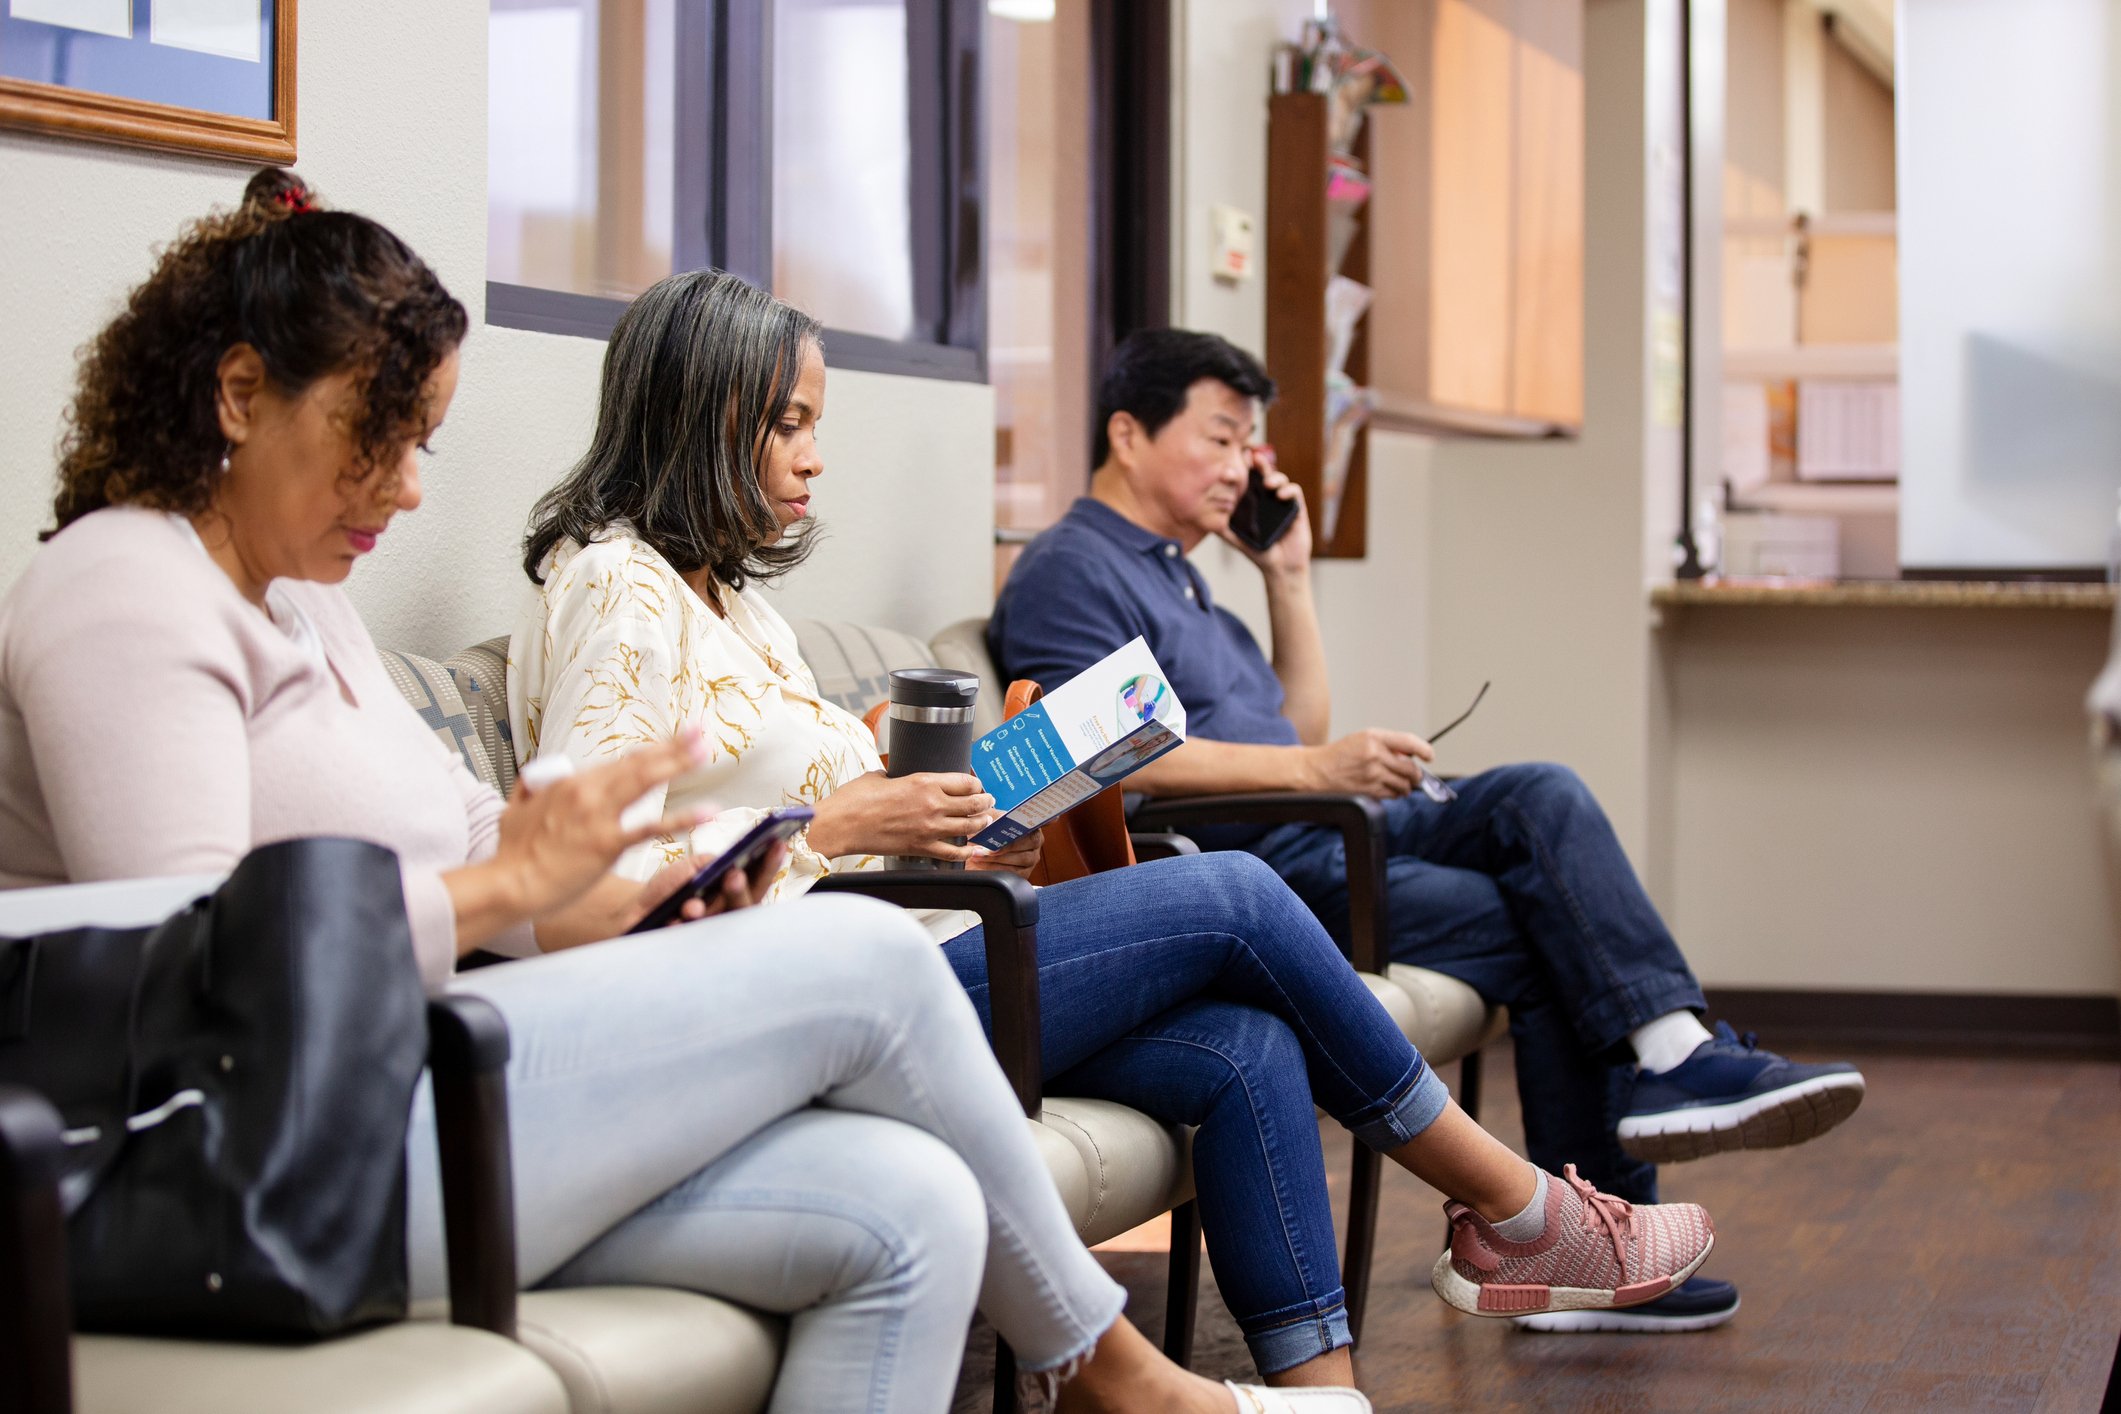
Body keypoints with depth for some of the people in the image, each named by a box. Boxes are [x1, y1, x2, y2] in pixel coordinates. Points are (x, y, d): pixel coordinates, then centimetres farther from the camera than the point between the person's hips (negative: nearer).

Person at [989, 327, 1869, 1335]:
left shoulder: (1170, 574, 28)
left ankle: (1674, 1054, -24)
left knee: (1542, 798, -13)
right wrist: (1313, 770, -20)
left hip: (1325, 840, 9)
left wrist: (1289, 575, 20)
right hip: (1243, 870, -9)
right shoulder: (1068, 573, -3)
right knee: (1542, 932, -17)